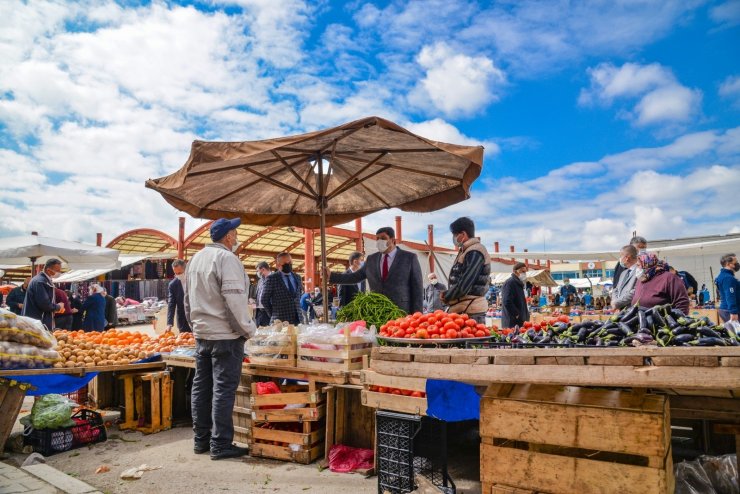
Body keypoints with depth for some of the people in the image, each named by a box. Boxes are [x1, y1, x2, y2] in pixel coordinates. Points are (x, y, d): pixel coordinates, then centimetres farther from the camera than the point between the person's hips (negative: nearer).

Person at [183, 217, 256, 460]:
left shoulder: (196, 258, 14)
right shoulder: (226, 258, -15)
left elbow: (188, 299, 19)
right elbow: (235, 299, -21)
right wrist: (248, 328, -11)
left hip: (201, 333, 9)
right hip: (226, 335, -9)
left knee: (201, 387, 14)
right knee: (223, 390, -3)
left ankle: (201, 440, 24)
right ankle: (220, 445, 3)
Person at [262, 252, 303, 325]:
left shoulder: (297, 277, 13)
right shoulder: (272, 278, -2)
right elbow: (265, 300, 1)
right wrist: (273, 315, 1)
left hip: (297, 320, 4)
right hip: (280, 321, -4)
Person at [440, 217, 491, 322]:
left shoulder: (474, 253, -14)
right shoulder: (466, 251, 17)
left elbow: (463, 286, -19)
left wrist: (446, 297, -5)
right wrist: (448, 294, 5)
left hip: (470, 311, -9)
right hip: (462, 309, 9)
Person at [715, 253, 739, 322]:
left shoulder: (723, 275, 16)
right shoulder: (728, 278, -16)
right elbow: (730, 296, -23)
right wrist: (733, 312, -27)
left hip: (725, 309, 10)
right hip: (729, 311, -10)